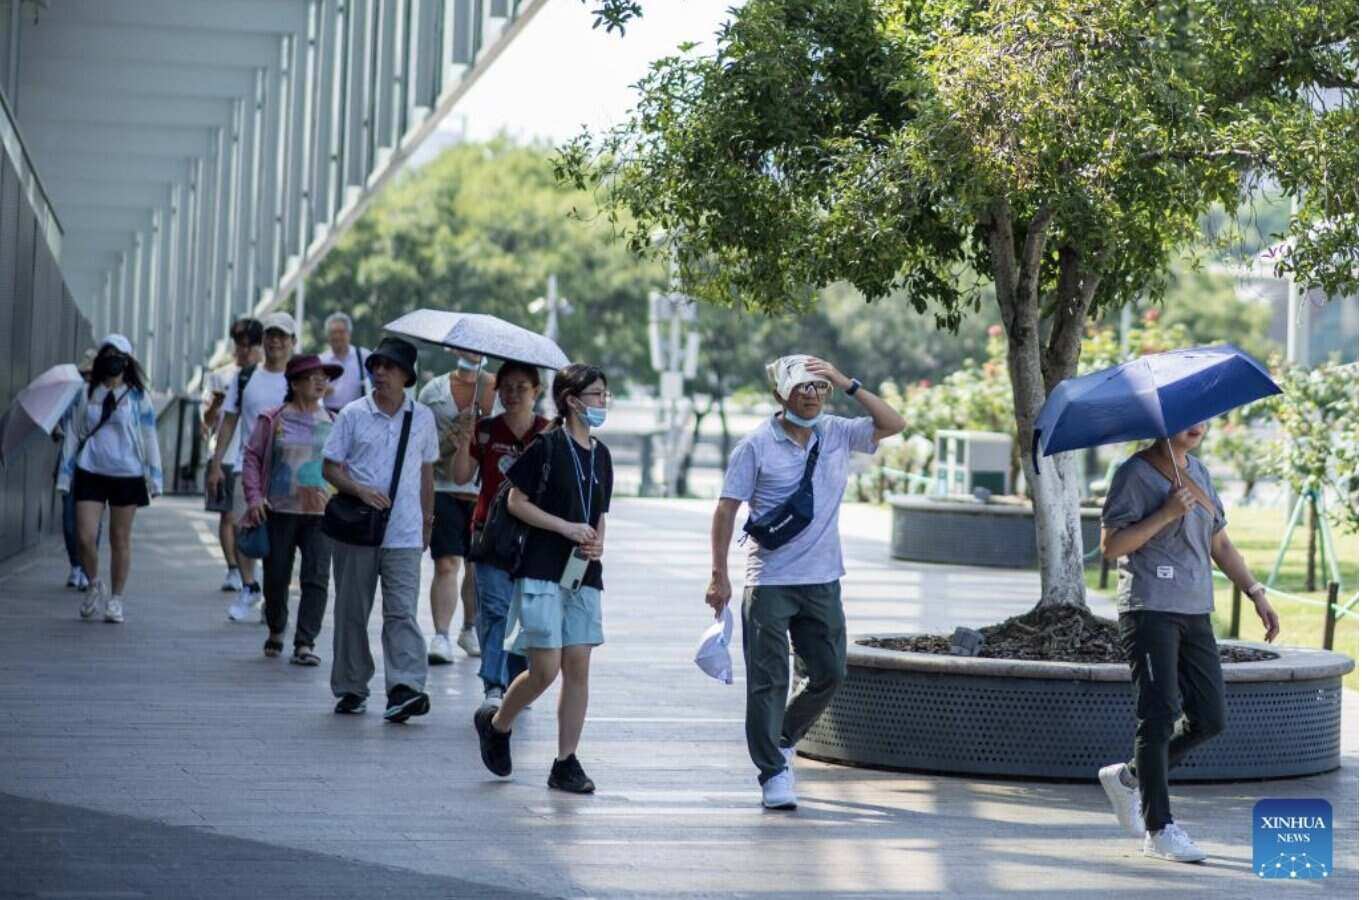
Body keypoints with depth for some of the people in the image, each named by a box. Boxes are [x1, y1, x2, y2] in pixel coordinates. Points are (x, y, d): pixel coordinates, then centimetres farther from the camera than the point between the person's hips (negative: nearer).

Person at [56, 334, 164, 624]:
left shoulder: (138, 397, 3)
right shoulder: (86, 395, 7)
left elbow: (149, 438, 5)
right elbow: (73, 435, 11)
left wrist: (154, 477, 0)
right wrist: (65, 475, 7)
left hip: (126, 474, -1)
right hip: (90, 472, 1)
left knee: (121, 539, 4)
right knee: (85, 536, -8)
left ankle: (115, 599, 15)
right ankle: (94, 586, 17)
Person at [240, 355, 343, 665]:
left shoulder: (332, 423, 8)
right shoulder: (273, 420, 2)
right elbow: (252, 458, 4)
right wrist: (254, 497, -5)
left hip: (320, 512, 1)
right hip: (279, 510, -1)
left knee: (316, 578, -10)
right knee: (276, 576, 8)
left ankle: (305, 644, -8)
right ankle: (276, 631, 33)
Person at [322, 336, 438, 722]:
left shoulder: (422, 418, 8)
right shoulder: (353, 414, 2)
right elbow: (329, 467, 2)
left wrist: (427, 522, 17)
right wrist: (360, 490, -15)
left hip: (404, 534, 0)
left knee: (402, 611, -11)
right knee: (352, 611, 7)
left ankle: (405, 689, -20)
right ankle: (350, 688, 17)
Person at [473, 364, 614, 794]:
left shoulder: (600, 454, 13)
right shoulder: (547, 445, -7)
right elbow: (516, 502, -6)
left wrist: (597, 542, 0)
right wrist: (567, 528, -14)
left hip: (583, 574, 6)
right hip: (542, 570, -6)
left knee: (578, 668, 1)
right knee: (545, 670, -9)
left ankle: (566, 763, 6)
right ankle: (496, 723, 18)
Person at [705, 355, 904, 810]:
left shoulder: (837, 434, 5)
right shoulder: (756, 446, -6)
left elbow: (893, 424, -1)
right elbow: (727, 509, -5)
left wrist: (848, 385, -10)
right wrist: (719, 576, -9)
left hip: (823, 580, 4)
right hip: (769, 582, -4)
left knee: (830, 672, 8)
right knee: (769, 680, -3)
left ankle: (784, 738, 31)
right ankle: (773, 774, 2)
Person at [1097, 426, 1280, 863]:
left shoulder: (1199, 473, 16)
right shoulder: (1135, 475, -7)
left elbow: (1220, 544, 22)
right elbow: (1111, 545, -13)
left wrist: (1256, 592, 13)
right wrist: (1166, 513, -20)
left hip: (1195, 613, 8)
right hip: (1149, 610, -8)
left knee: (1209, 719, 5)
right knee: (1160, 715, -9)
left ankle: (1128, 777, 23)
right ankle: (1159, 830, -4)